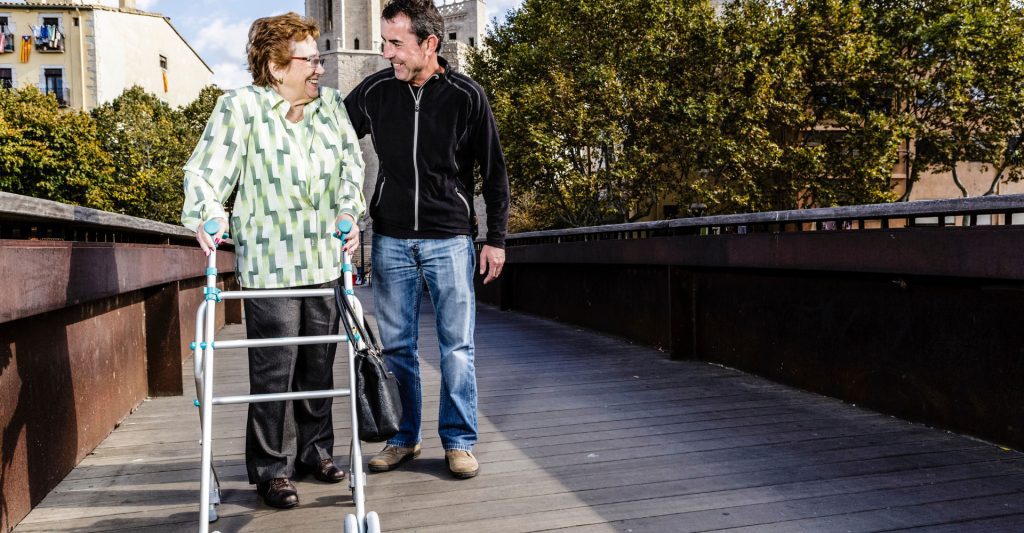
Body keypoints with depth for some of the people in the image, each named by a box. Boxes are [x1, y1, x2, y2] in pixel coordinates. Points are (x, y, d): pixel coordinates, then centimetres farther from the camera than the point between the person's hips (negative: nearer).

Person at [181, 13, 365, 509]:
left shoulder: (332, 104, 10)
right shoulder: (240, 106, -5)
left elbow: (352, 161, 10)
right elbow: (205, 169, -7)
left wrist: (348, 210, -4)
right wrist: (205, 213, -23)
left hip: (326, 260, 5)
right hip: (268, 264, -4)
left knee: (319, 364, 13)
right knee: (274, 369, -1)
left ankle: (315, 449, 30)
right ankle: (271, 468, 14)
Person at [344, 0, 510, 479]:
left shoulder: (466, 97, -5)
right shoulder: (374, 91, -1)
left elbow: (494, 171, 1)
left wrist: (496, 237, 0)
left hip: (449, 240, -2)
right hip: (391, 240, 2)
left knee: (457, 346, 2)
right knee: (395, 346, 8)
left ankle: (459, 441, 15)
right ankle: (403, 438, 22)